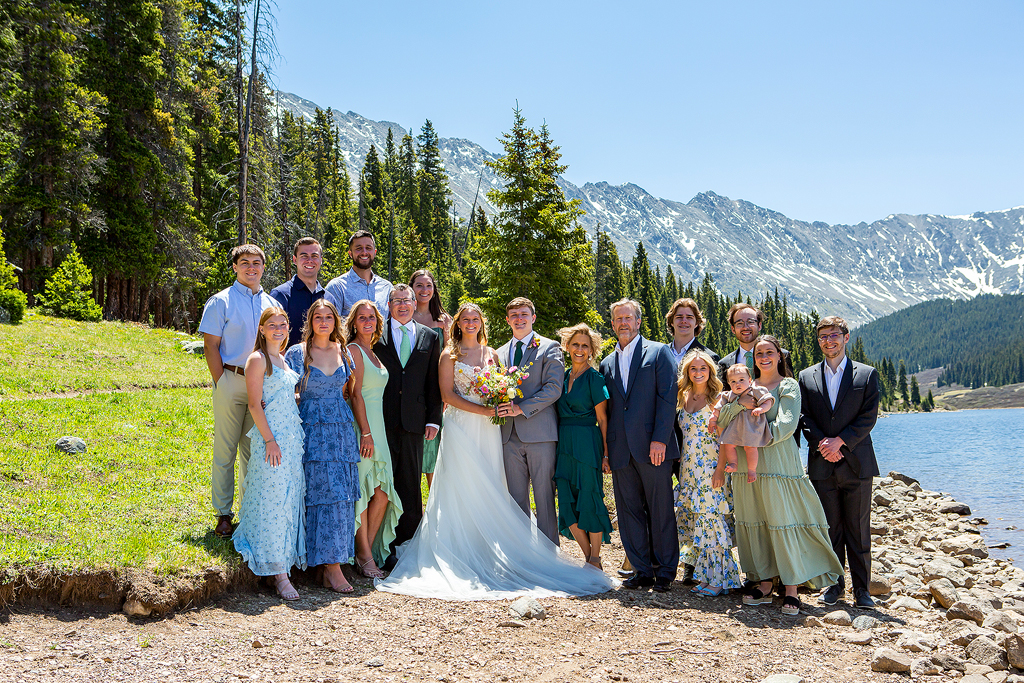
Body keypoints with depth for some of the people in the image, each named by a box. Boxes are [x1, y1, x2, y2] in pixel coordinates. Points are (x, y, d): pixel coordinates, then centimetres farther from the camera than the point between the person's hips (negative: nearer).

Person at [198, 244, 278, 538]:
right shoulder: (221, 301, 0)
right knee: (225, 451, 1)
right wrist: (222, 383, -10)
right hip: (231, 381, -3)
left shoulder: (271, 304, 12)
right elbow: (210, 346, -3)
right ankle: (223, 514, 10)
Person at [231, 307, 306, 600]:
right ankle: (279, 574, -3)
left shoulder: (283, 359, 17)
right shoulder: (258, 359, -6)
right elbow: (254, 404, -12)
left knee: (291, 498, 9)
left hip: (293, 436, 8)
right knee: (273, 501, -6)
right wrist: (269, 440, -16)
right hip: (271, 437, -8)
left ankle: (289, 560, 17)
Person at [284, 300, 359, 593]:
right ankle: (332, 567, -3)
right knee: (326, 493, -9)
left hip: (342, 429, 4)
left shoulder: (343, 353, 11)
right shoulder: (297, 353, 0)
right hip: (313, 431, -4)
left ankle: (332, 563, 10)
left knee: (343, 495, 1)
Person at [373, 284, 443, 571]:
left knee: (411, 486, 6)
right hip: (382, 420, -2)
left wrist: (433, 419, 5)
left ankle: (407, 545, 16)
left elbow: (434, 382, 11)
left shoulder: (429, 337, 13)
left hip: (414, 420, 2)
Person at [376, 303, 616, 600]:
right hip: (461, 426, -3)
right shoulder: (450, 355, 4)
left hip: (488, 429, 3)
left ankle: (489, 549, 6)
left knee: (489, 486, 1)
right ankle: (463, 551, 1)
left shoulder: (491, 353, 14)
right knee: (464, 486, -5)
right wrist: (479, 409, -14)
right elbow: (447, 394, -5)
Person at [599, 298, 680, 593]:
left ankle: (665, 572, 12)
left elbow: (667, 398, -5)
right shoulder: (607, 364, 17)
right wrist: (605, 449, 9)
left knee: (661, 510, 1)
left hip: (652, 447, -4)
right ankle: (642, 570, 16)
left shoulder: (658, 352, 3)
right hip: (621, 451, 5)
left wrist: (660, 439, -14)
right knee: (629, 511, 6)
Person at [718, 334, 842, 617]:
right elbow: (723, 420, 3)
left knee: (784, 522, -5)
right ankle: (764, 585, 14)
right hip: (747, 464, 5)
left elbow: (786, 425, -10)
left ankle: (791, 592, 1)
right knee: (754, 523, 5)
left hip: (779, 463, -5)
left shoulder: (789, 386, 3)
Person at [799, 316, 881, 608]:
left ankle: (861, 588, 10)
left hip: (856, 464, -2)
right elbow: (805, 419, 4)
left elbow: (869, 417, -4)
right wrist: (823, 444, -11)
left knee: (858, 530, 2)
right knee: (830, 529, 7)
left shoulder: (867, 374, 4)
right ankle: (834, 584, 16)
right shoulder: (806, 377, 10)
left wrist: (840, 441, -13)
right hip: (822, 466, 2)